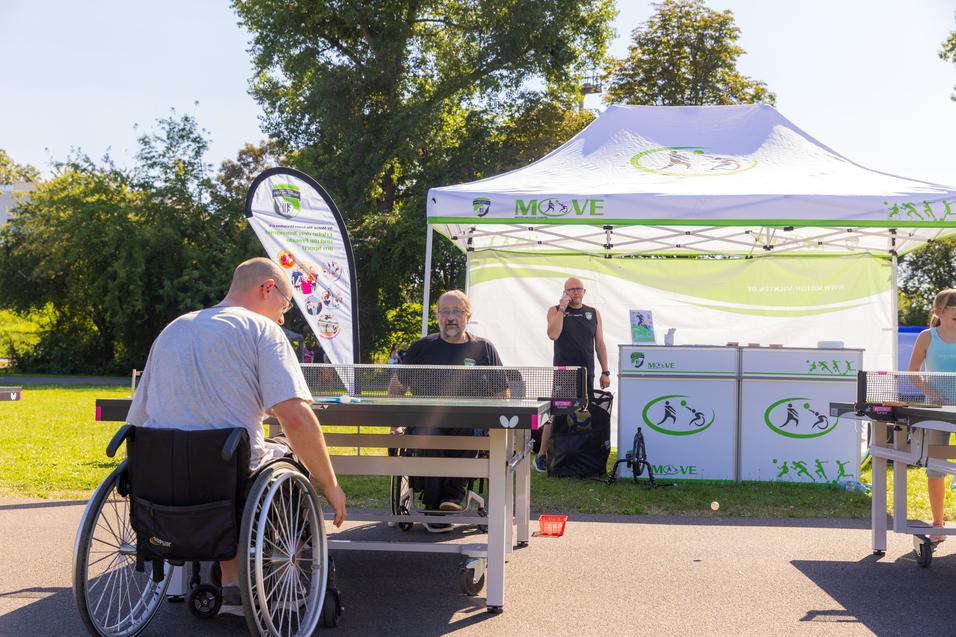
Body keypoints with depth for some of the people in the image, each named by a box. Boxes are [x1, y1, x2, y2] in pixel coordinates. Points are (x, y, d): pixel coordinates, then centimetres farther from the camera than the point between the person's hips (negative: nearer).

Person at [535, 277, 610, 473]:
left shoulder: (594, 313, 14)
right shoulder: (555, 311, 5)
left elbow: (600, 344, 14)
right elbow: (553, 334, -12)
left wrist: (605, 372, 8)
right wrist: (562, 309, -11)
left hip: (586, 374, 3)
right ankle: (542, 455, 2)